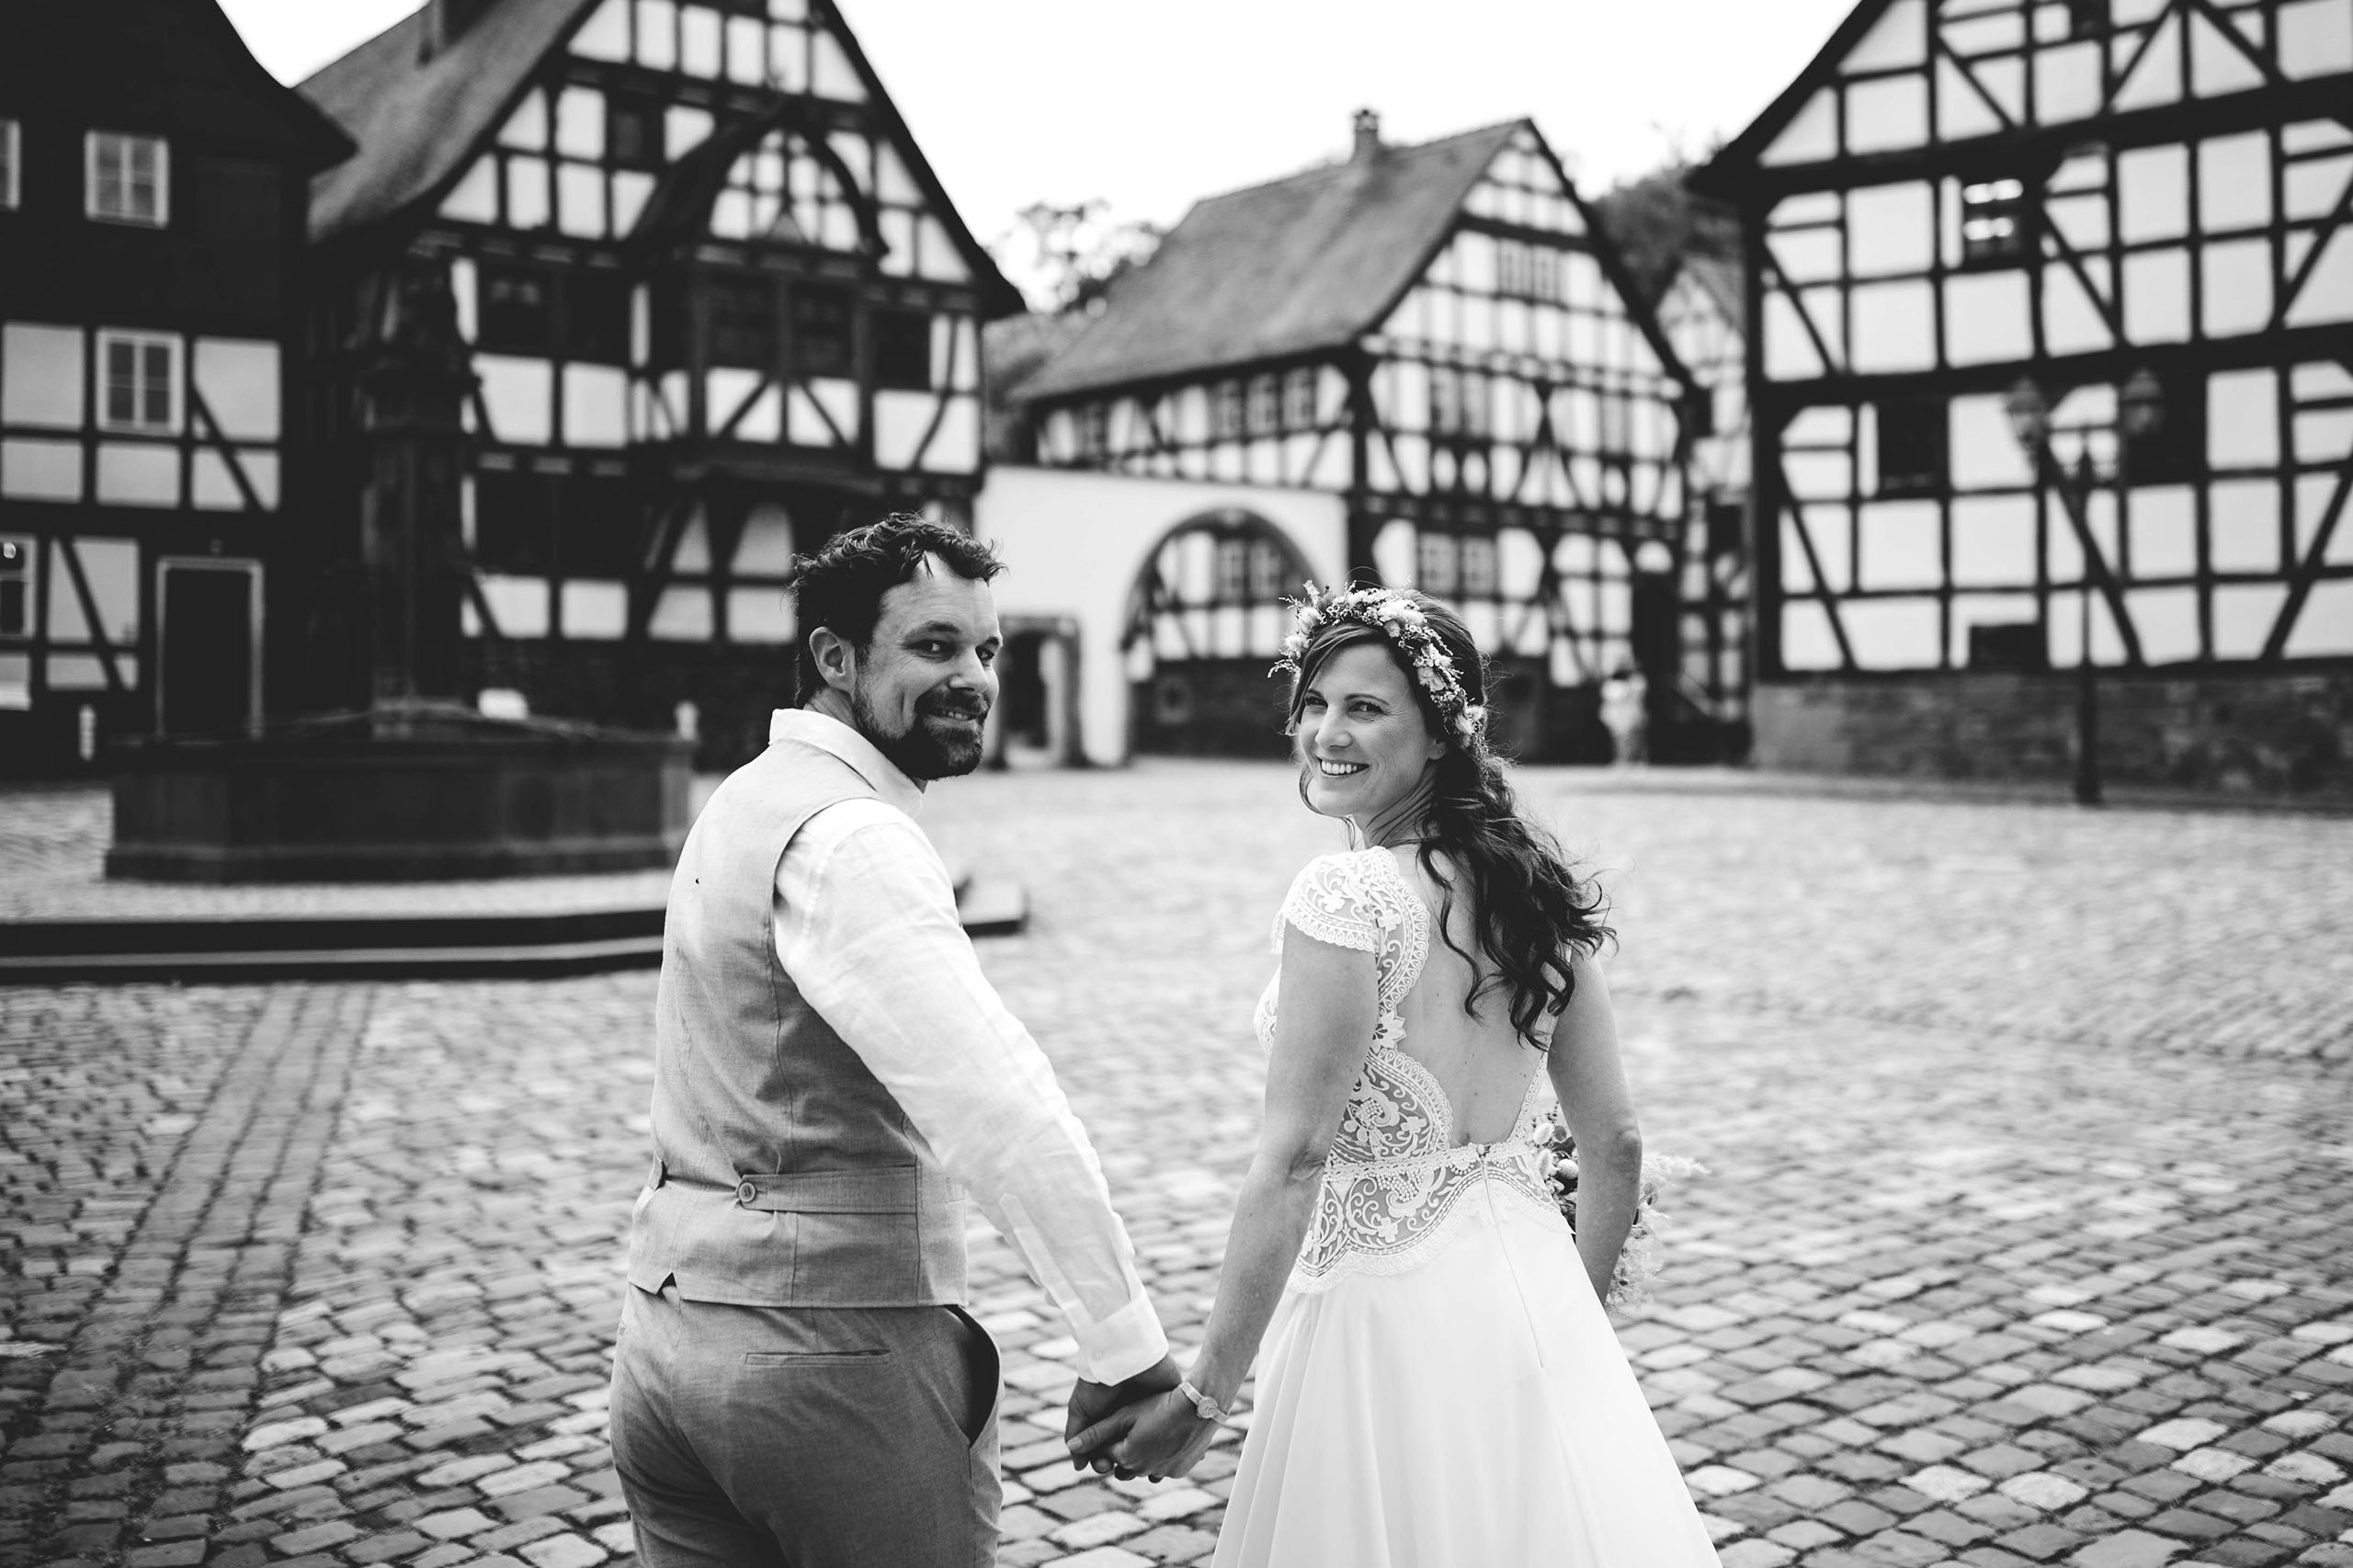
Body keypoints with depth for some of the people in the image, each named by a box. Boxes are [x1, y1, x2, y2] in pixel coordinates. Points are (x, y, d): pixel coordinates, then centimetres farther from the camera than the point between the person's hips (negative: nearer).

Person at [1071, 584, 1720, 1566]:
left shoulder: (1347, 896, -16)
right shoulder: (1536, 890, 4)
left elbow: (1294, 1161, -20)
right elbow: (1616, 1147, 9)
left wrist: (1205, 1396, -16)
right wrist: (1566, 1315, 22)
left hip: (1383, 1313, -7)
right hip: (1538, 1312, 7)